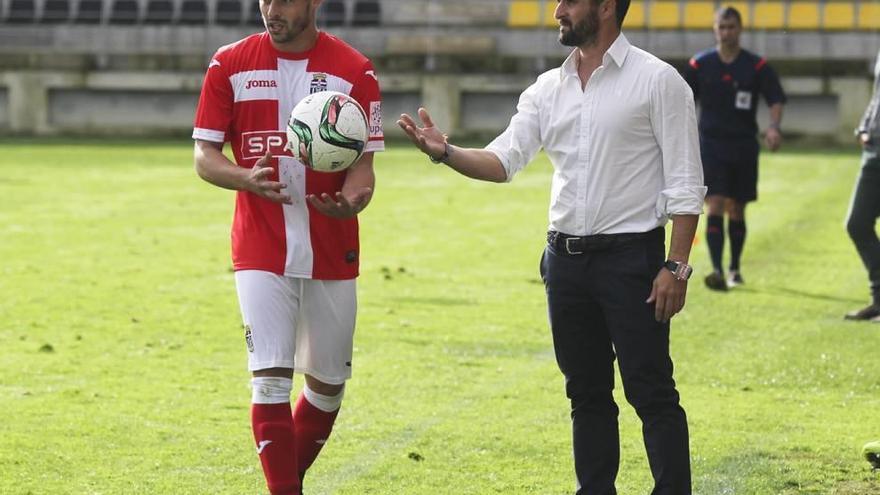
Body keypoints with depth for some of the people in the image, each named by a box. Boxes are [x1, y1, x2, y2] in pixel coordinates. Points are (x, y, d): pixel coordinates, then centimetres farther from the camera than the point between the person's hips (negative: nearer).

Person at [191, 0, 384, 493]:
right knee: (271, 379, -11)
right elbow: (205, 155, 2)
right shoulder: (230, 65, 1)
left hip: (332, 252, 1)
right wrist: (247, 179, -21)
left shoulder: (355, 71, -1)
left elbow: (363, 163, -3)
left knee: (329, 384, 10)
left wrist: (351, 201, -27)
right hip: (261, 252, -1)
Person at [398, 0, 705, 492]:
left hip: (632, 257, -6)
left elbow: (685, 184, -8)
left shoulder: (657, 80, -7)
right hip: (566, 260, 6)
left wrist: (677, 267, -15)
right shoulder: (548, 88, 10)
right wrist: (446, 152, -16)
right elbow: (503, 160, 3)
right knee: (587, 392, 12)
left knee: (651, 391, -6)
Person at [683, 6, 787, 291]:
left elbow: (776, 99, -1)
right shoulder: (699, 65, 2)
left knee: (737, 211, 11)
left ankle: (734, 269, 28)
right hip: (711, 146, -1)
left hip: (744, 147, 1)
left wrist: (774, 126, -19)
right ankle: (717, 271, -22)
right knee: (715, 208, -15)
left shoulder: (757, 66, 0)